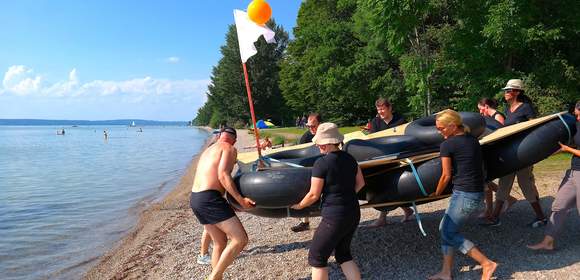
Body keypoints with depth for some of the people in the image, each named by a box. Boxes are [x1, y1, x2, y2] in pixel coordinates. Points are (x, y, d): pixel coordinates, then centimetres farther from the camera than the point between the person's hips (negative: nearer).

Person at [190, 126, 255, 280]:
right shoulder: (230, 149, -1)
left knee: (221, 243, 18)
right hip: (210, 199, -9)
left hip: (195, 198, 9)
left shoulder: (208, 150, 24)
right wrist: (240, 200, -17)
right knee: (240, 239, -8)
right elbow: (223, 175, -16)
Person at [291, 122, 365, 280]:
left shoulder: (321, 163, -16)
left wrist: (299, 206, 4)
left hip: (334, 217, -8)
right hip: (354, 214, 8)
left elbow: (314, 195, -12)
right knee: (343, 254, 24)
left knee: (317, 257, 8)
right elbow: (360, 183, 14)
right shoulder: (349, 159, 5)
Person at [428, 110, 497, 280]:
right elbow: (480, 168, 15)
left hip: (464, 195, -9)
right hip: (478, 194, 9)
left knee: (450, 234, 5)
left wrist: (436, 193, 10)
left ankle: (487, 264, 6)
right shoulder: (473, 140, 10)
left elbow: (446, 175, -6)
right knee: (445, 229, 15)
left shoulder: (447, 145, -12)